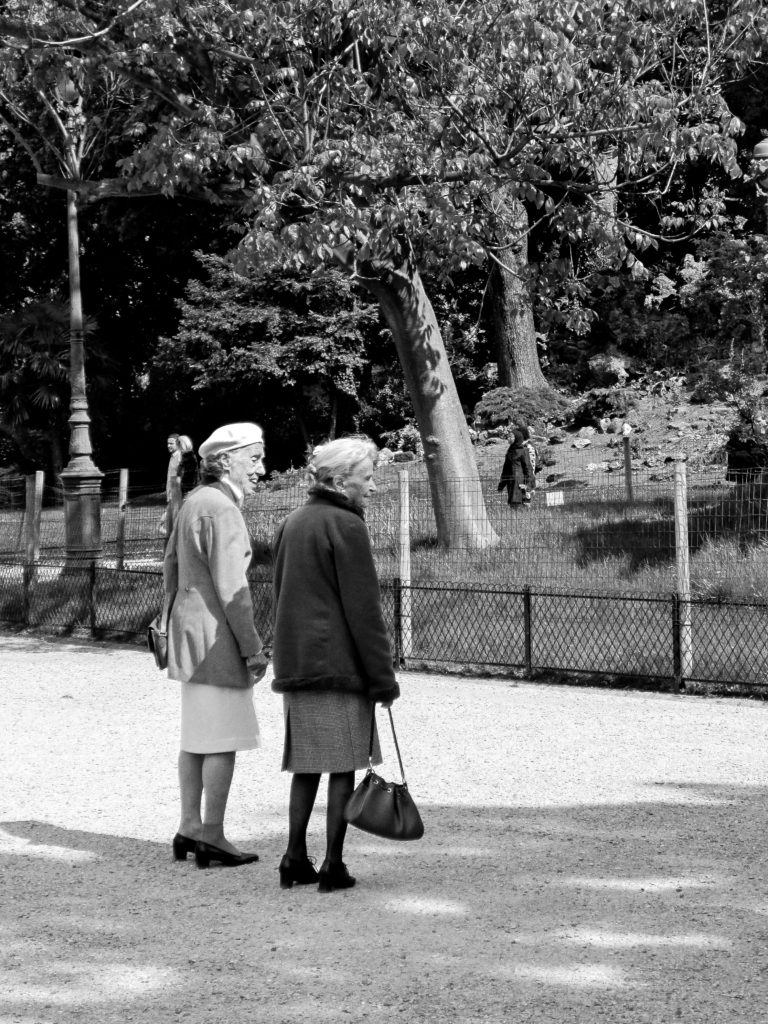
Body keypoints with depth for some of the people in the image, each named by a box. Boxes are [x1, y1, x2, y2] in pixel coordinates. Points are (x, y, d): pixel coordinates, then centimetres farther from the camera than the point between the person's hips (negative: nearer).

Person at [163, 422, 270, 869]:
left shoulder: (195, 501, 12)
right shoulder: (221, 510, -18)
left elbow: (172, 566, 20)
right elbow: (230, 588, -21)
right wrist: (253, 648, -16)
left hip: (189, 630, 10)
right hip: (217, 636, -10)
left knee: (197, 735, 14)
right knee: (224, 738, -4)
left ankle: (190, 827, 19)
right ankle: (211, 836, -1)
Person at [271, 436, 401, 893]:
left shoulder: (291, 524, 15)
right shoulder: (346, 526, -11)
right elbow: (364, 611, -12)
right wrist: (384, 678, -9)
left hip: (295, 664, 8)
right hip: (340, 666, -8)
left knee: (306, 767, 13)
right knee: (343, 768, -2)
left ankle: (296, 859, 13)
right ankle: (333, 866, -1)